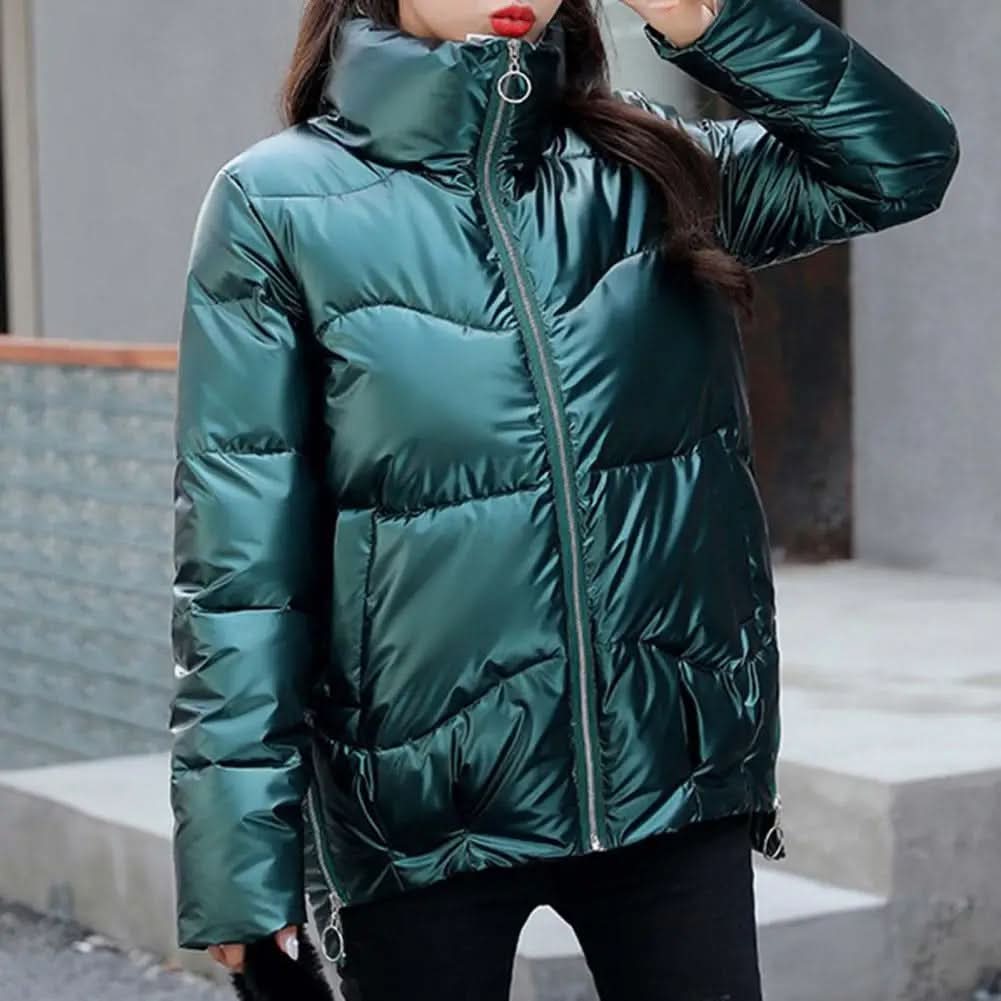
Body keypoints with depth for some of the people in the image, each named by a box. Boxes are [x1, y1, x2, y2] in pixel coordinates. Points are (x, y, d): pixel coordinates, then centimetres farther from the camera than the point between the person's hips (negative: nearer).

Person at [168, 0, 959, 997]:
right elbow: (239, 557, -7)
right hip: (421, 812, -3)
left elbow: (903, 162, 5)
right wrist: (238, 856, -10)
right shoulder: (280, 203, -6)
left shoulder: (648, 170, 5)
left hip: (673, 781, 3)